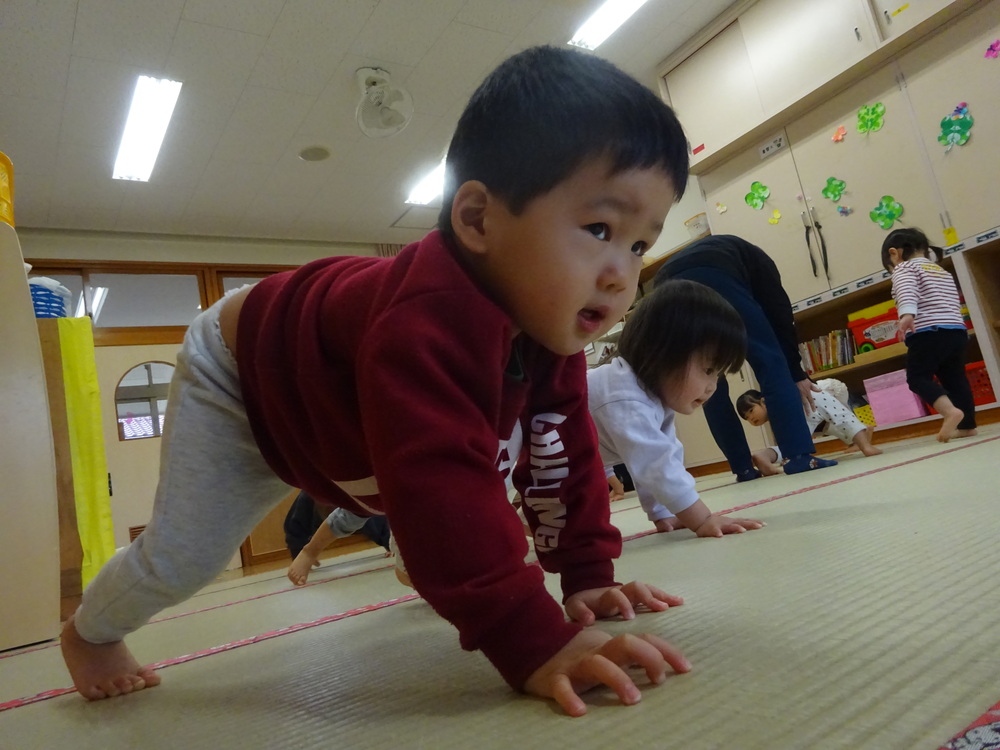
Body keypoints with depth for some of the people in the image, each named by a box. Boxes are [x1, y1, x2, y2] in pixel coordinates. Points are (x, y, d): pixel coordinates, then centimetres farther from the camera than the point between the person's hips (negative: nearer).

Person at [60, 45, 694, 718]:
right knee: (181, 557, -4)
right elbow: (442, 494, -58)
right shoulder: (423, 327, -51)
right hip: (237, 382, -7)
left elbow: (562, 450, -14)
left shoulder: (551, 326, -21)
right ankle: (91, 631, 29)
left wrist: (588, 575, -16)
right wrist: (535, 645, -55)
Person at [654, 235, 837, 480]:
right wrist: (797, 374, 22)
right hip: (713, 277, -5)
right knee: (771, 362, 6)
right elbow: (780, 314, 19)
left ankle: (744, 469, 18)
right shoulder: (757, 260, 34)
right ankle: (800, 457, 1)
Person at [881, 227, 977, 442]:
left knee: (917, 378, -7)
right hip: (957, 331, 8)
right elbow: (955, 303, 29)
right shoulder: (943, 272, 28)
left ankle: (951, 411, -26)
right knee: (955, 378, 13)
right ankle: (968, 425, 17)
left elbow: (907, 291, -20)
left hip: (927, 333, -8)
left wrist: (906, 315, -36)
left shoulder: (905, 268, 2)